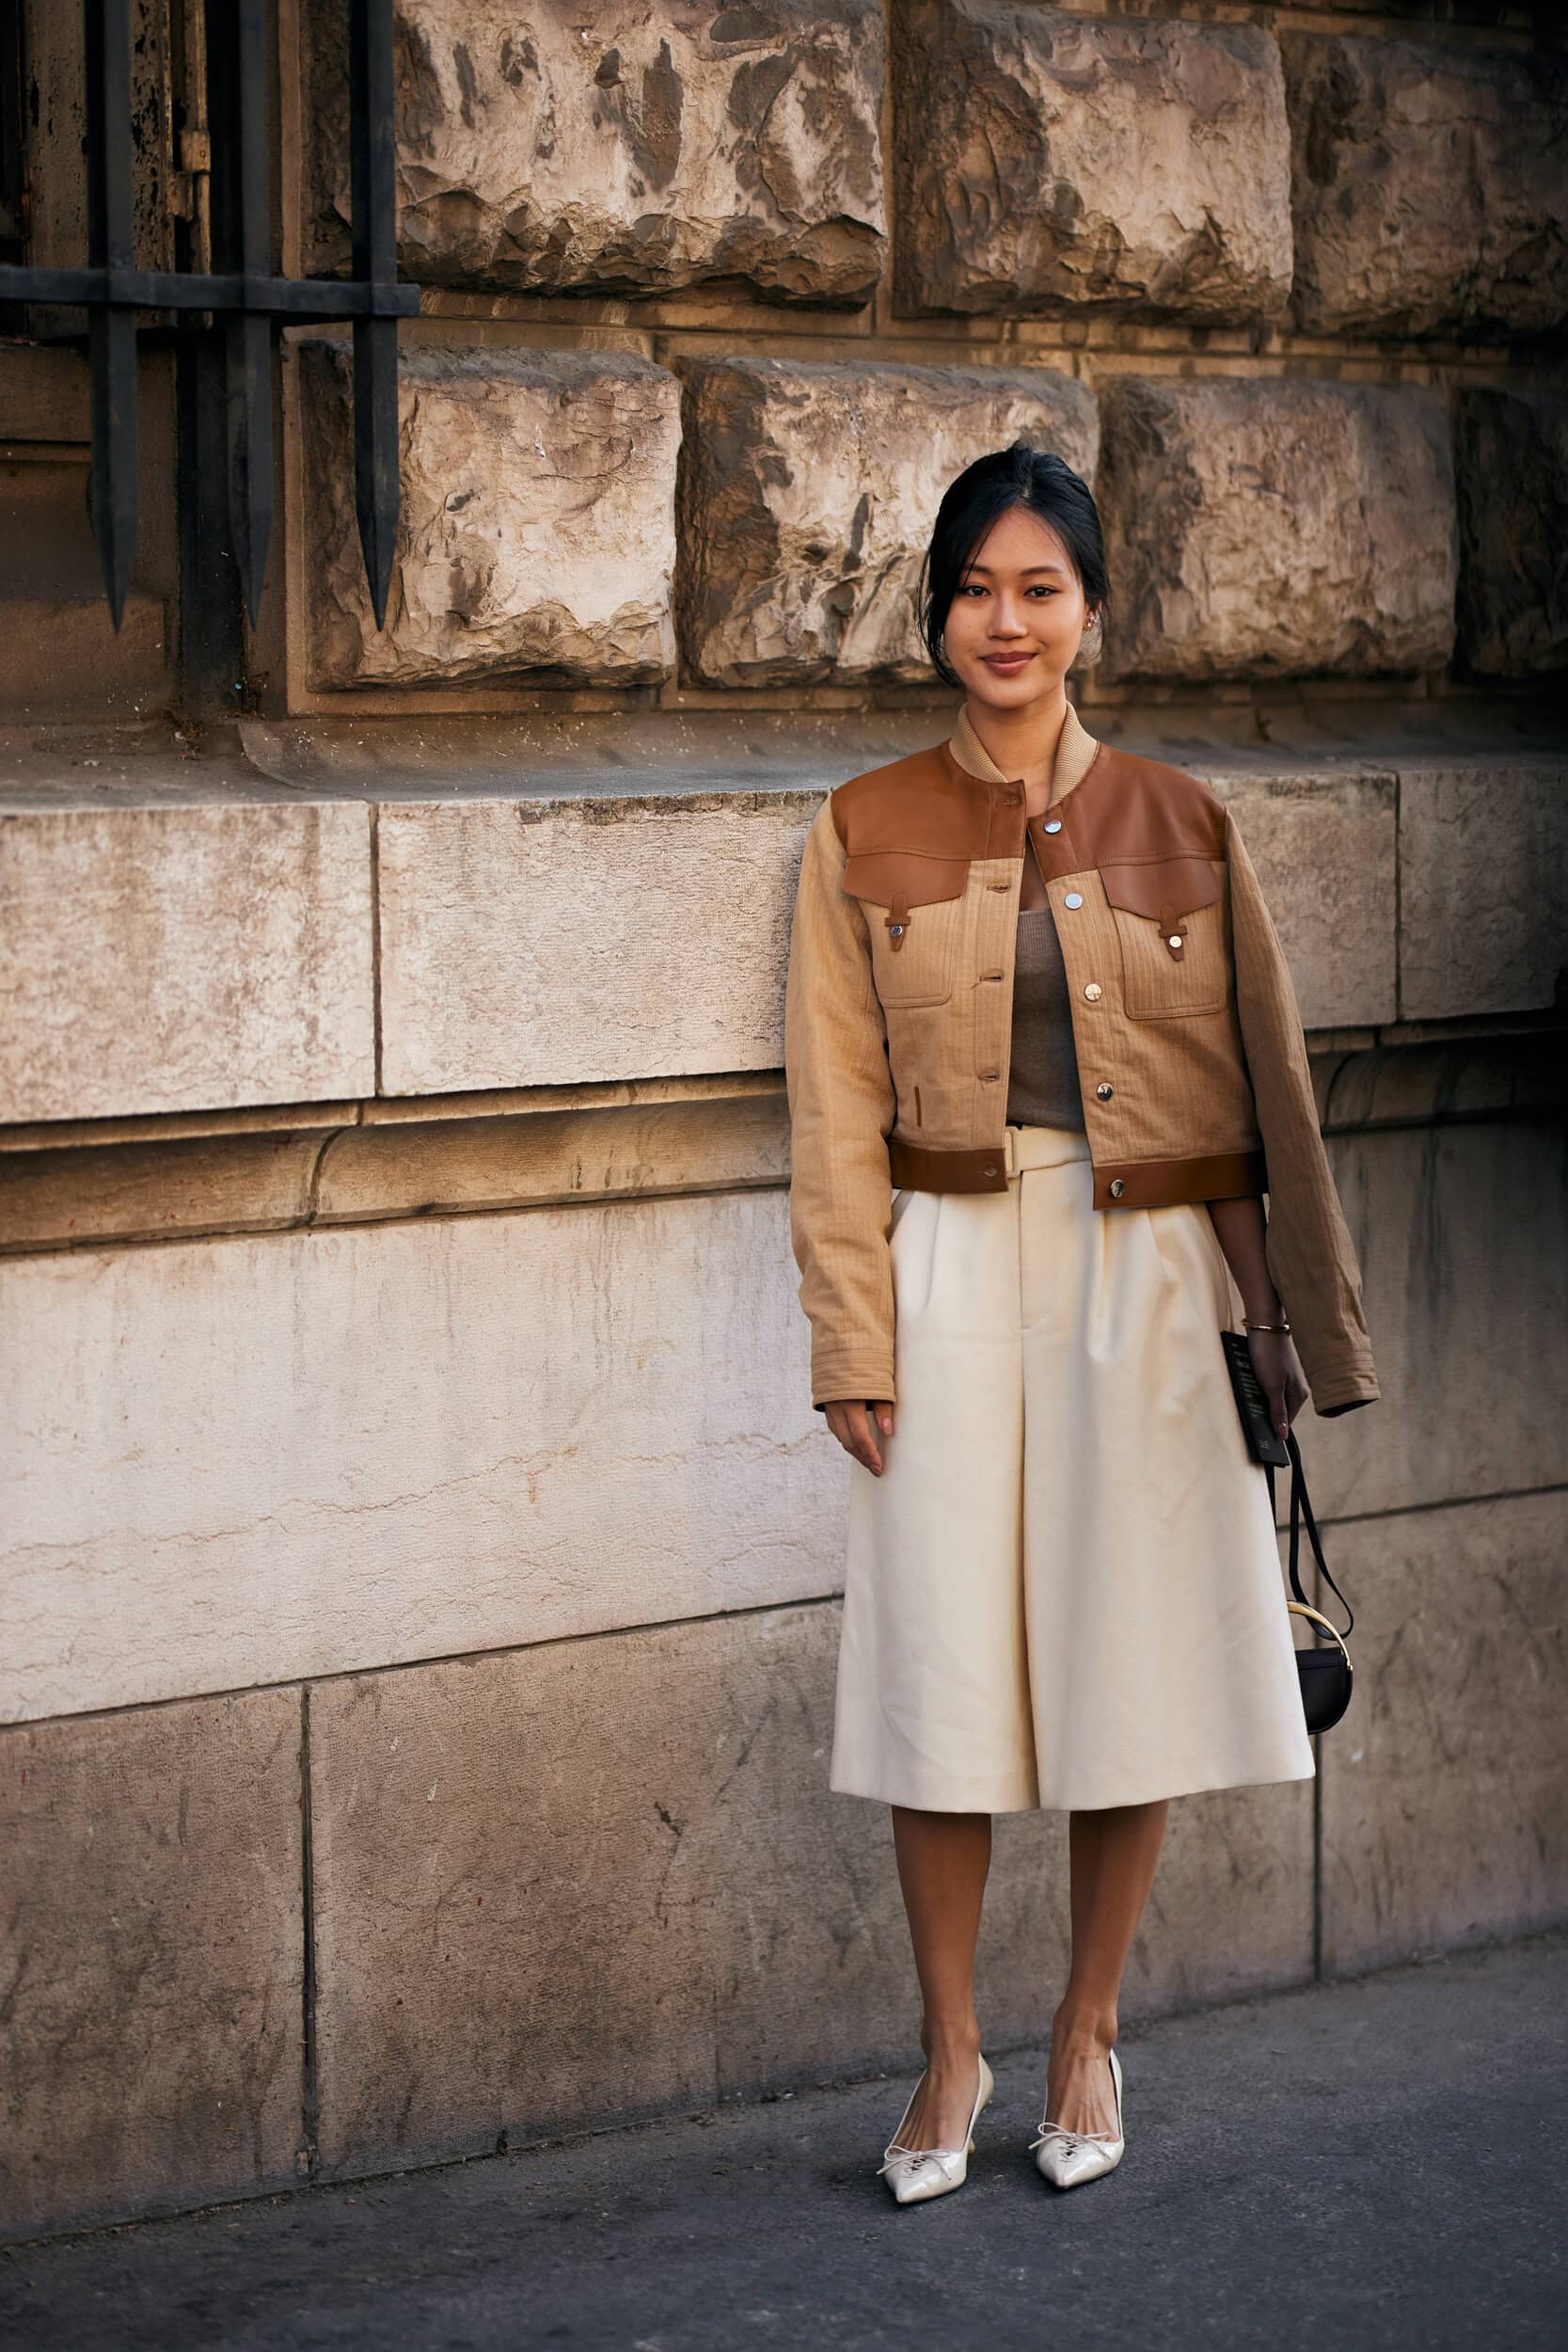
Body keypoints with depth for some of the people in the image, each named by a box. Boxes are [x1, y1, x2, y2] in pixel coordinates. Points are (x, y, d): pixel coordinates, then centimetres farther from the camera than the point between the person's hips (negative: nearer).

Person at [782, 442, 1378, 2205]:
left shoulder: (1181, 830, 3)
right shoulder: (865, 837, 2)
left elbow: (1266, 1090, 5)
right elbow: (835, 1114, 1)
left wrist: (1300, 1318, 3)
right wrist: (853, 1343, -5)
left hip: (1148, 1282, 1)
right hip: (952, 1278, 0)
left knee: (1134, 1663, 5)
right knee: (943, 1664, 1)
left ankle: (1087, 2037, 22)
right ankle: (950, 2052, 17)